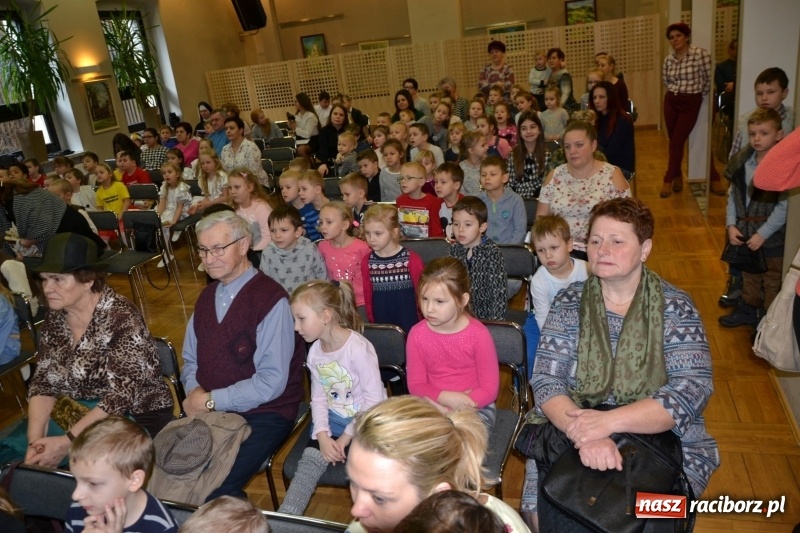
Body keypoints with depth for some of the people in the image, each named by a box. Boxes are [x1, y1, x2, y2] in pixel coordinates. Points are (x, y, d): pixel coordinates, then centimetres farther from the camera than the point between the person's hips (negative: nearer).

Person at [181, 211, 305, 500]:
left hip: (261, 414, -6)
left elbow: (271, 382, -18)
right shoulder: (207, 296, 10)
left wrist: (211, 400, -14)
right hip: (208, 409, 7)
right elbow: (190, 360, 16)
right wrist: (195, 392, -5)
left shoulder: (271, 299, -15)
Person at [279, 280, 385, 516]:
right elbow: (318, 398, 5)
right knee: (309, 462, -14)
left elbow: (373, 400, -19)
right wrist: (322, 434, -11)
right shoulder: (315, 352, 1)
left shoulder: (359, 349, -22)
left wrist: (347, 436, -15)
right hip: (331, 421, 6)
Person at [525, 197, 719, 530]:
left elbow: (690, 394, -15)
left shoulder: (676, 308, -6)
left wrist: (608, 420, -28)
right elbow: (546, 382, -8)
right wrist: (585, 433, -27)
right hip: (571, 437, 1)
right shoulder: (569, 303, -1)